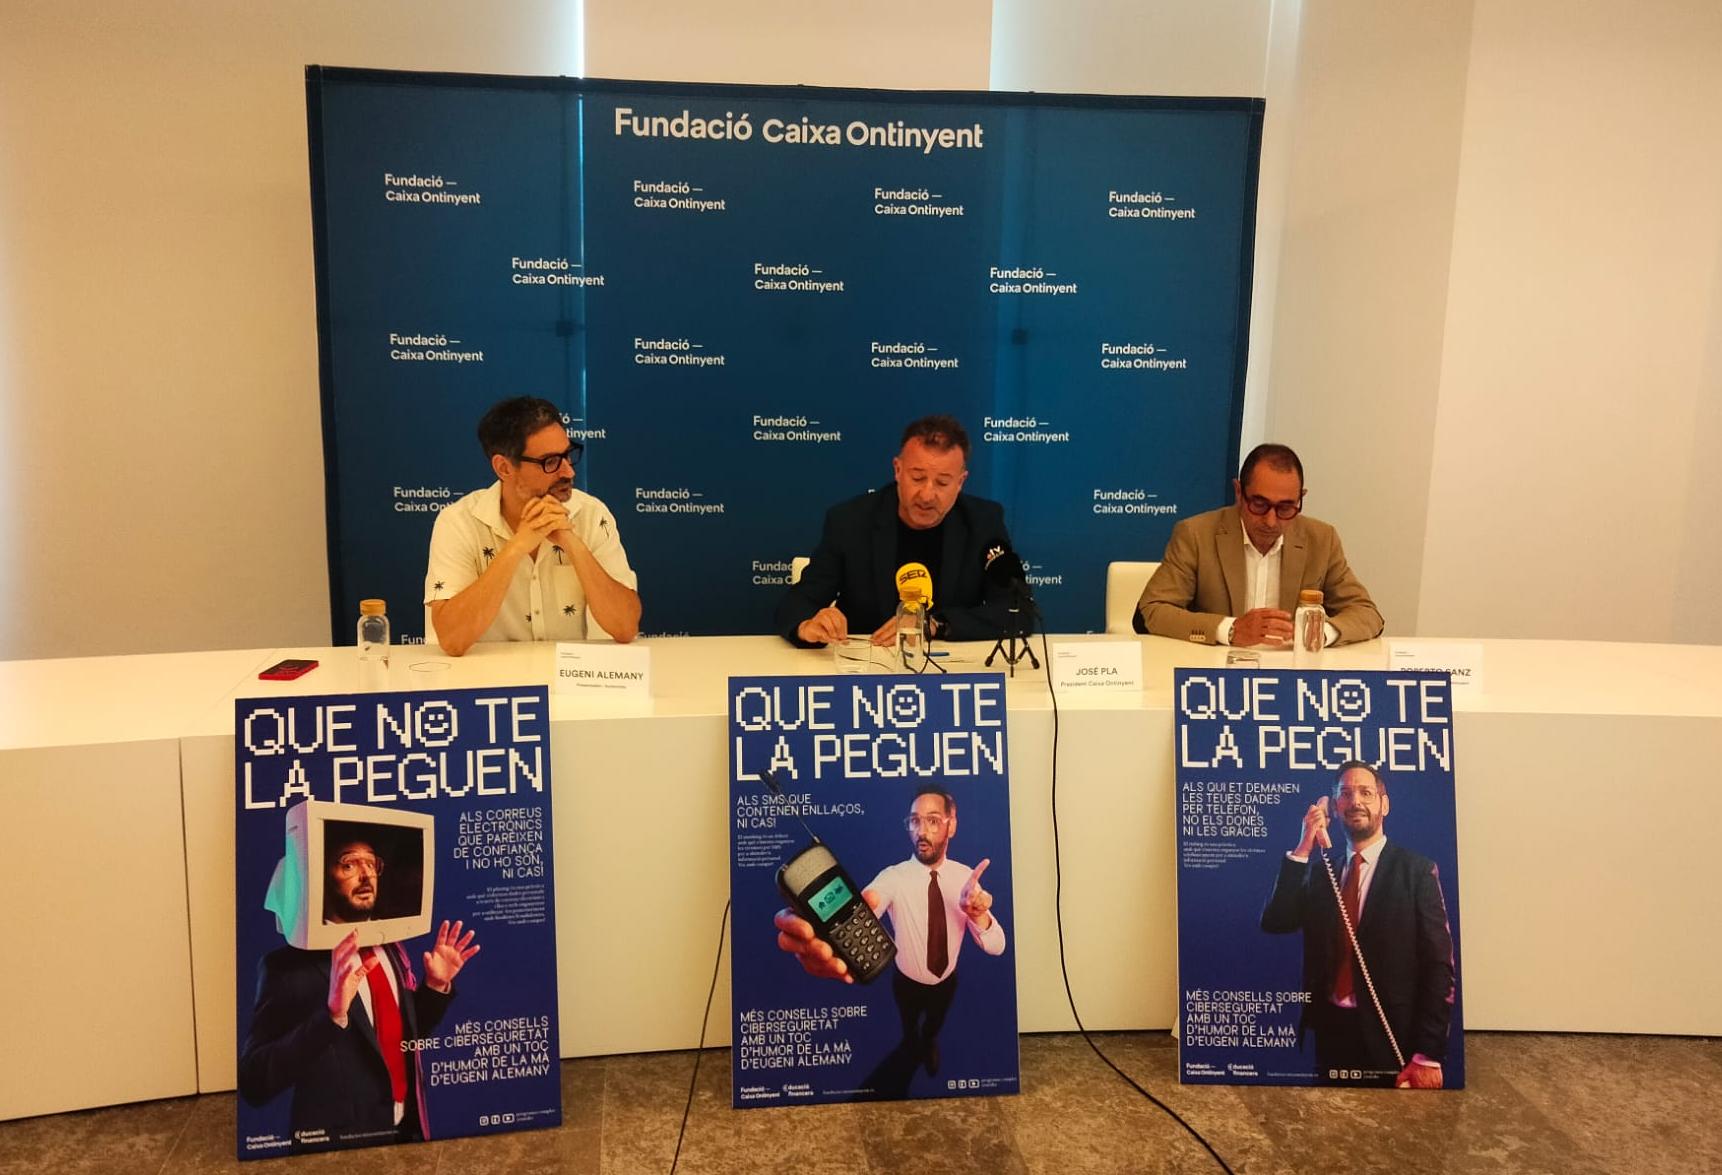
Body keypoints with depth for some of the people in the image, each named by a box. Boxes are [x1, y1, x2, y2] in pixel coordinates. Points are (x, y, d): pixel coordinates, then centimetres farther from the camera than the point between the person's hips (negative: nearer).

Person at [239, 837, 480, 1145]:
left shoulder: (390, 948, 3)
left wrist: (437, 985, -3)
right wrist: (331, 1014, -33)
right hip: (336, 1144, -6)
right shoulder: (287, 964, -15)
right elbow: (253, 1084, -21)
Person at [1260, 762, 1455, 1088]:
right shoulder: (1319, 870, 8)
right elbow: (1274, 923, -4)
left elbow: (1438, 965, -7)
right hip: (1331, 1030, 3)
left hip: (1392, 1037, -3)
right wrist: (1303, 849, -11)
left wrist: (1429, 1056, -13)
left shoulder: (1416, 870, -3)